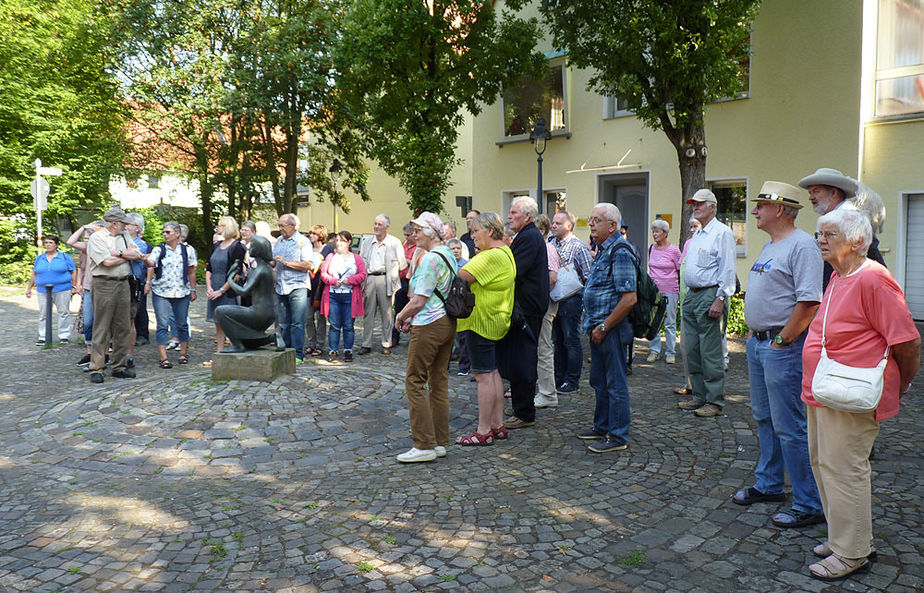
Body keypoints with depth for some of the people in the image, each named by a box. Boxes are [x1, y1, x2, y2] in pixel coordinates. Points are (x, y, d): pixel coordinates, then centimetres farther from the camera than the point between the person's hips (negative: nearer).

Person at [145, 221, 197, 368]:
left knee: (182, 324, 10)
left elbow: (191, 271, 12)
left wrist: (193, 290, 11)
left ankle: (184, 353, 26)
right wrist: (146, 261, -41)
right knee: (162, 325, -6)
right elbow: (151, 264, -18)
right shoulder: (158, 250, 1)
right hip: (161, 292, -1)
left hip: (182, 292, 1)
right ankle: (163, 358, -5)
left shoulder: (187, 250, 6)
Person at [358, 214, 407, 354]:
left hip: (385, 279, -3)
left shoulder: (394, 242, 4)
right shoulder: (366, 243, 15)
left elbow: (402, 264, 7)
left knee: (386, 313, 1)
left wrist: (393, 275, 2)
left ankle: (386, 344, 10)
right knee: (368, 313, 3)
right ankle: (366, 344, 9)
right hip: (369, 279, 3)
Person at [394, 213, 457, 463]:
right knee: (439, 381, 12)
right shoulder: (449, 255, 13)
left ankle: (424, 445, -2)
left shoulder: (430, 258, -16)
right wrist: (412, 318, 16)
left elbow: (418, 301, -19)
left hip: (430, 327, -10)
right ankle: (440, 442, 17)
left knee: (415, 381, -3)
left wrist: (401, 317, -1)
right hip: (448, 322, 10)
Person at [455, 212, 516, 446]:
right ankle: (498, 426, 23)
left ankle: (484, 432, 2)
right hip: (495, 322, 11)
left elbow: (462, 277, -24)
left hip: (482, 322, -11)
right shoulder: (505, 252, 15)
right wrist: (477, 253, 6)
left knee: (484, 376, -5)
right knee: (493, 373, 15)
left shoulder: (493, 256, -20)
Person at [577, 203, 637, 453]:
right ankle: (602, 426, 32)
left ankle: (618, 437, 10)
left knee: (616, 383, 0)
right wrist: (593, 325, 16)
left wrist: (604, 327, -19)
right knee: (599, 381, 19)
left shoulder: (620, 251, -17)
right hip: (598, 328, 10)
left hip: (611, 329, -10)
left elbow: (629, 298, -24)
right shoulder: (603, 249, 14)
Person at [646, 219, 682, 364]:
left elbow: (680, 271, -1)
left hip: (670, 291, -4)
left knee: (670, 323, 2)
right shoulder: (651, 249, 8)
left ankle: (670, 352, 10)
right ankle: (654, 350, 15)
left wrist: (680, 290, -1)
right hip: (653, 290, 5)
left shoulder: (673, 250, -6)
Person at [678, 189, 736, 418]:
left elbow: (727, 270, -13)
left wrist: (720, 299, -19)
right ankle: (699, 397, 19)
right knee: (692, 351, 10)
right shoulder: (696, 236, 21)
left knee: (710, 352, -7)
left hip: (710, 296, -9)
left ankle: (714, 401, -1)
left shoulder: (722, 232, -6)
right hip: (692, 296, 9)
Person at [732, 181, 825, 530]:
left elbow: (809, 301, -23)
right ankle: (769, 485, 33)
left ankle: (810, 504, 7)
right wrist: (753, 331, 15)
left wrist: (781, 341, -19)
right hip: (757, 343, 10)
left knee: (789, 427, -5)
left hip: (783, 347, -10)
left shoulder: (802, 246, -16)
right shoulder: (769, 246, 16)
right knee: (764, 418, 18)